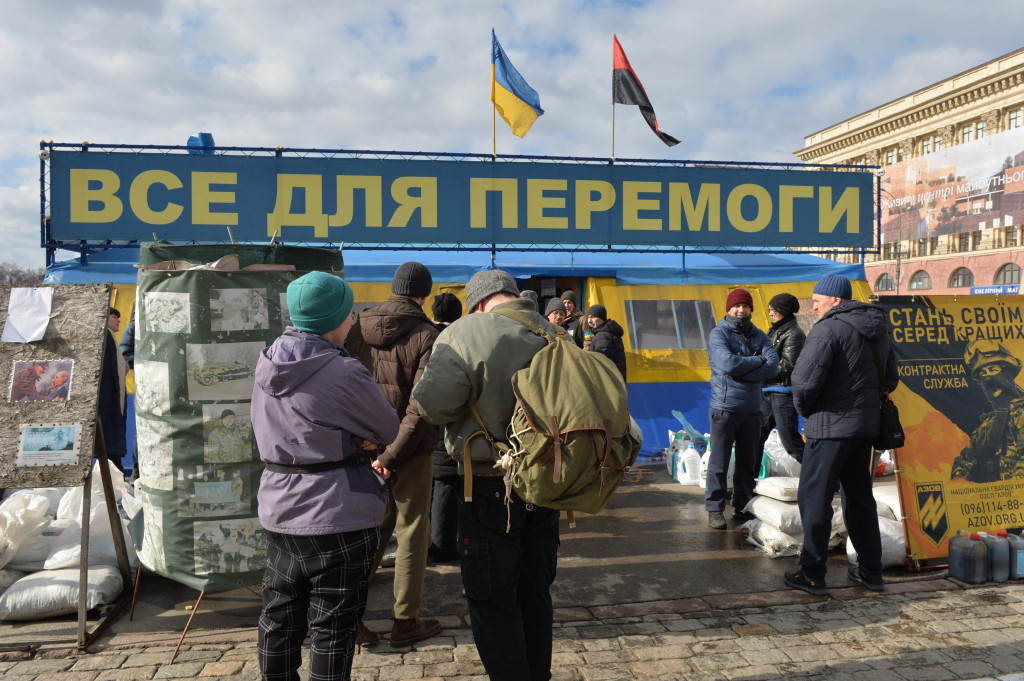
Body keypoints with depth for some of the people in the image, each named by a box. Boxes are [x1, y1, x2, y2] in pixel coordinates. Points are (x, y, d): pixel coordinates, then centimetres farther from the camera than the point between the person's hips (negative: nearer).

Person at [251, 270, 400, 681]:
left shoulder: (267, 363, 3)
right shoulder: (344, 372, -20)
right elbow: (389, 431, -8)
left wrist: (349, 442, 1)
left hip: (278, 510, 7)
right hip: (338, 513, -7)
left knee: (279, 613, 20)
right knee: (332, 623, 6)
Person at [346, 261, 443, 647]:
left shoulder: (358, 328, 1)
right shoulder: (426, 336, -13)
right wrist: (391, 456, -17)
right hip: (410, 448, -4)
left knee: (373, 527, 18)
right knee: (412, 533, 9)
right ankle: (405, 622, 19)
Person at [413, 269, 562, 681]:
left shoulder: (466, 334, -14)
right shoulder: (556, 336, 4)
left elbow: (431, 403, -20)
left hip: (491, 489, -7)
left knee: (491, 599, 7)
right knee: (535, 592, 20)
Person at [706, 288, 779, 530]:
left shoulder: (759, 336, 9)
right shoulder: (718, 334, -3)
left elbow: (773, 367, -7)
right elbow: (728, 363, -21)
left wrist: (741, 370, -16)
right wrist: (758, 360, -7)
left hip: (752, 410, 5)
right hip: (725, 408, -5)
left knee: (747, 462, 12)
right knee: (719, 462, -1)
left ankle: (743, 506, 24)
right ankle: (715, 508, 8)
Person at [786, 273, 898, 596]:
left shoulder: (828, 329, -15)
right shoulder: (877, 331, 13)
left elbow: (805, 380, -21)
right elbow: (890, 380, 19)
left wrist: (804, 408, -3)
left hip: (831, 426, -8)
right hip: (866, 425, 8)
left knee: (814, 498, 1)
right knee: (859, 496, 18)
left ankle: (812, 574, 6)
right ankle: (871, 570, 25)